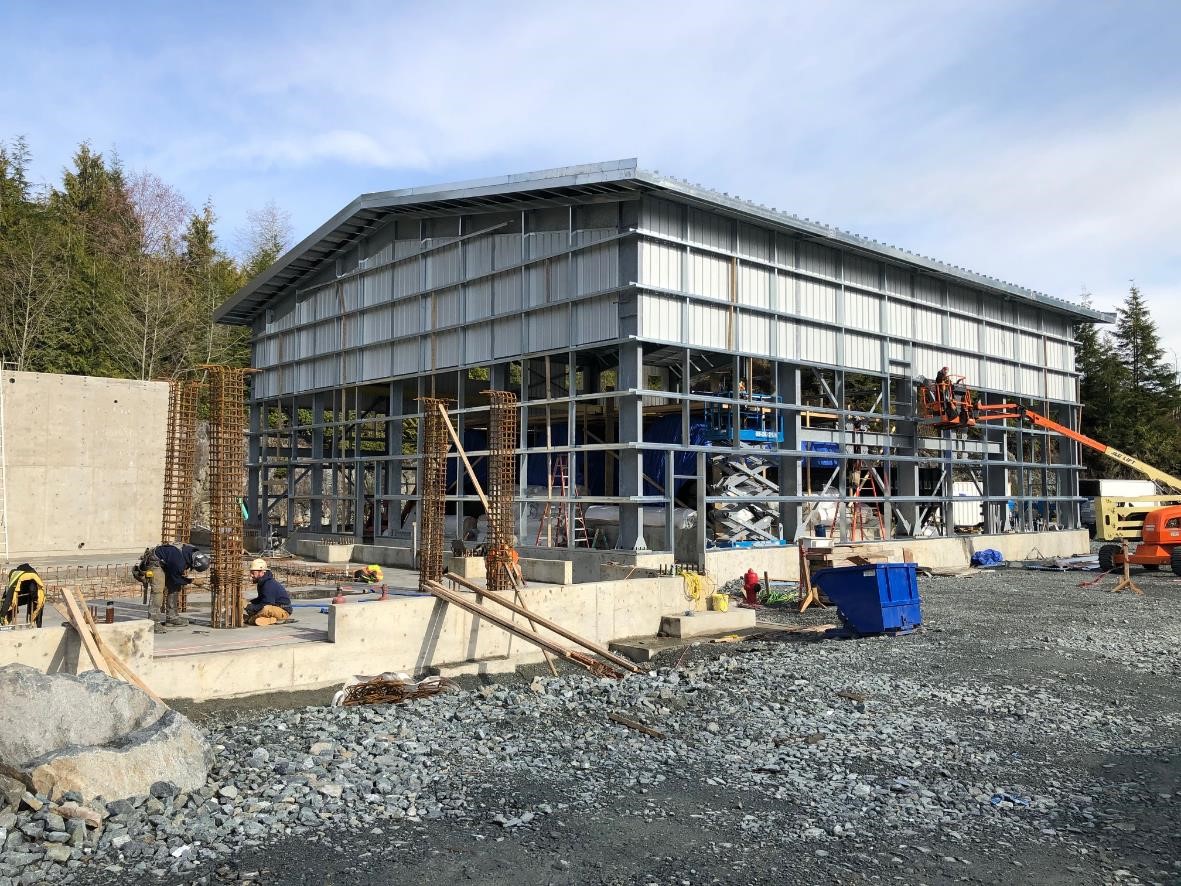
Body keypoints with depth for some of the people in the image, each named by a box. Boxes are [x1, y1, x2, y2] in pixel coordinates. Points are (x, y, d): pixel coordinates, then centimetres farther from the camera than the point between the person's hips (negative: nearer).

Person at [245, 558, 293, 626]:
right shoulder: (262, 583, 9)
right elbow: (261, 599, 24)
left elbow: (266, 605, -24)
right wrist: (249, 603, 5)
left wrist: (249, 607, -19)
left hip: (284, 611, -11)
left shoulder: (269, 584, -23)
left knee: (266, 609, -39)